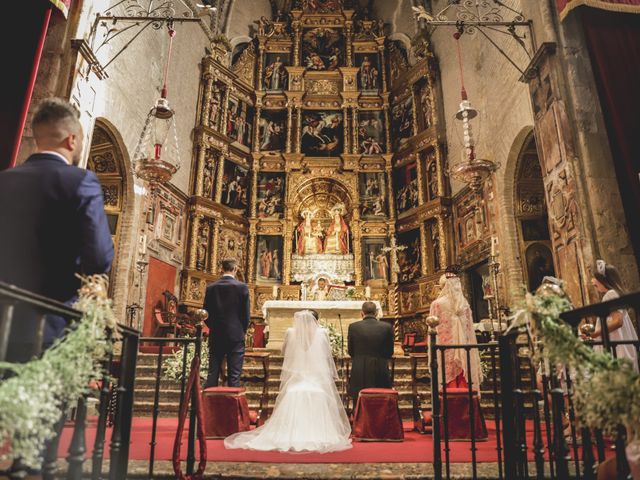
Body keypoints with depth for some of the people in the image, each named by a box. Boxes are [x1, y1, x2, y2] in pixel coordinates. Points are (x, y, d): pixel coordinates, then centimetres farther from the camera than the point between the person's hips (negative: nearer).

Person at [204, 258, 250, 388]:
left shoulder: (211, 287, 1)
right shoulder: (242, 287, -8)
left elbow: (206, 313, 4)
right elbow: (246, 313, -5)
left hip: (215, 336, 3)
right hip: (236, 336, -3)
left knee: (212, 374, 10)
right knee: (234, 376, 2)